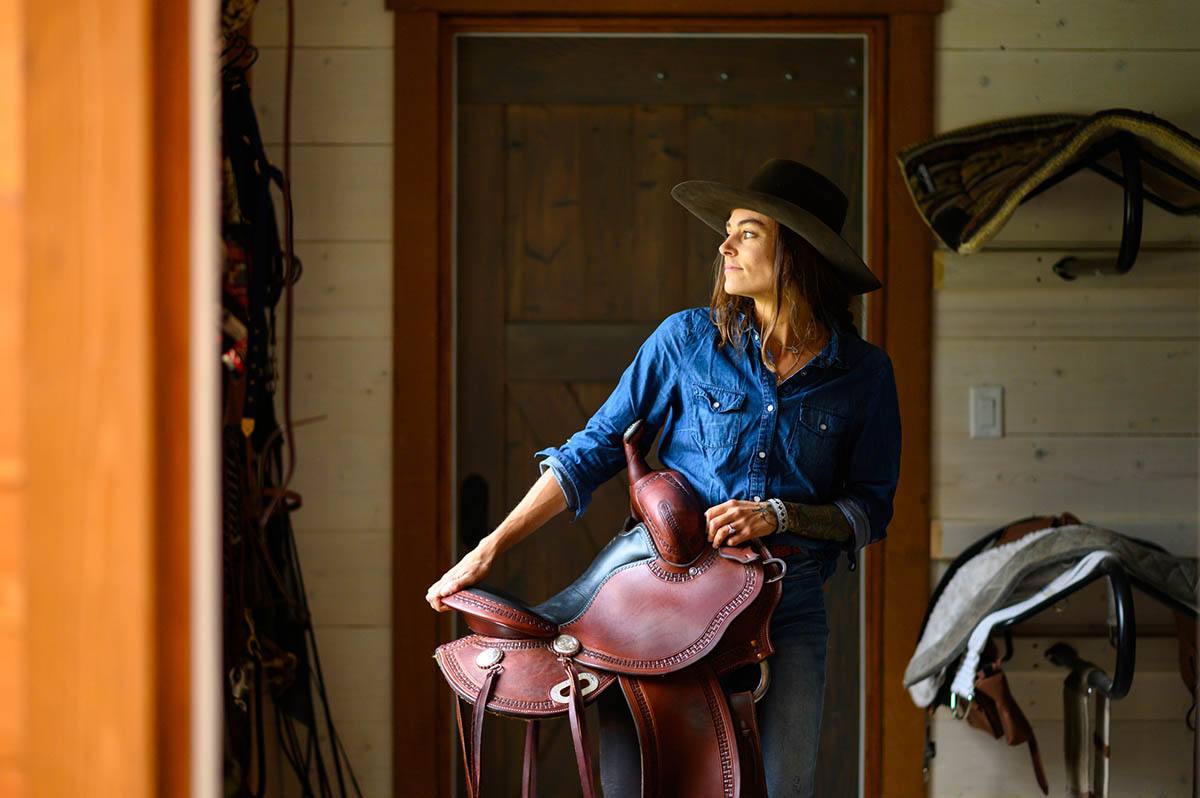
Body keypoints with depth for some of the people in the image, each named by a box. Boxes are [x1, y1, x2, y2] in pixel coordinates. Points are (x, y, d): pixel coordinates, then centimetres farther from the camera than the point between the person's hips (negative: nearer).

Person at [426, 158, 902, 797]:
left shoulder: (863, 373, 2)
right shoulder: (686, 339, 1)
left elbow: (870, 509, 5)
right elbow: (595, 449, 2)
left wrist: (779, 514, -13)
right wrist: (488, 549, -3)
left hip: (790, 611, 1)